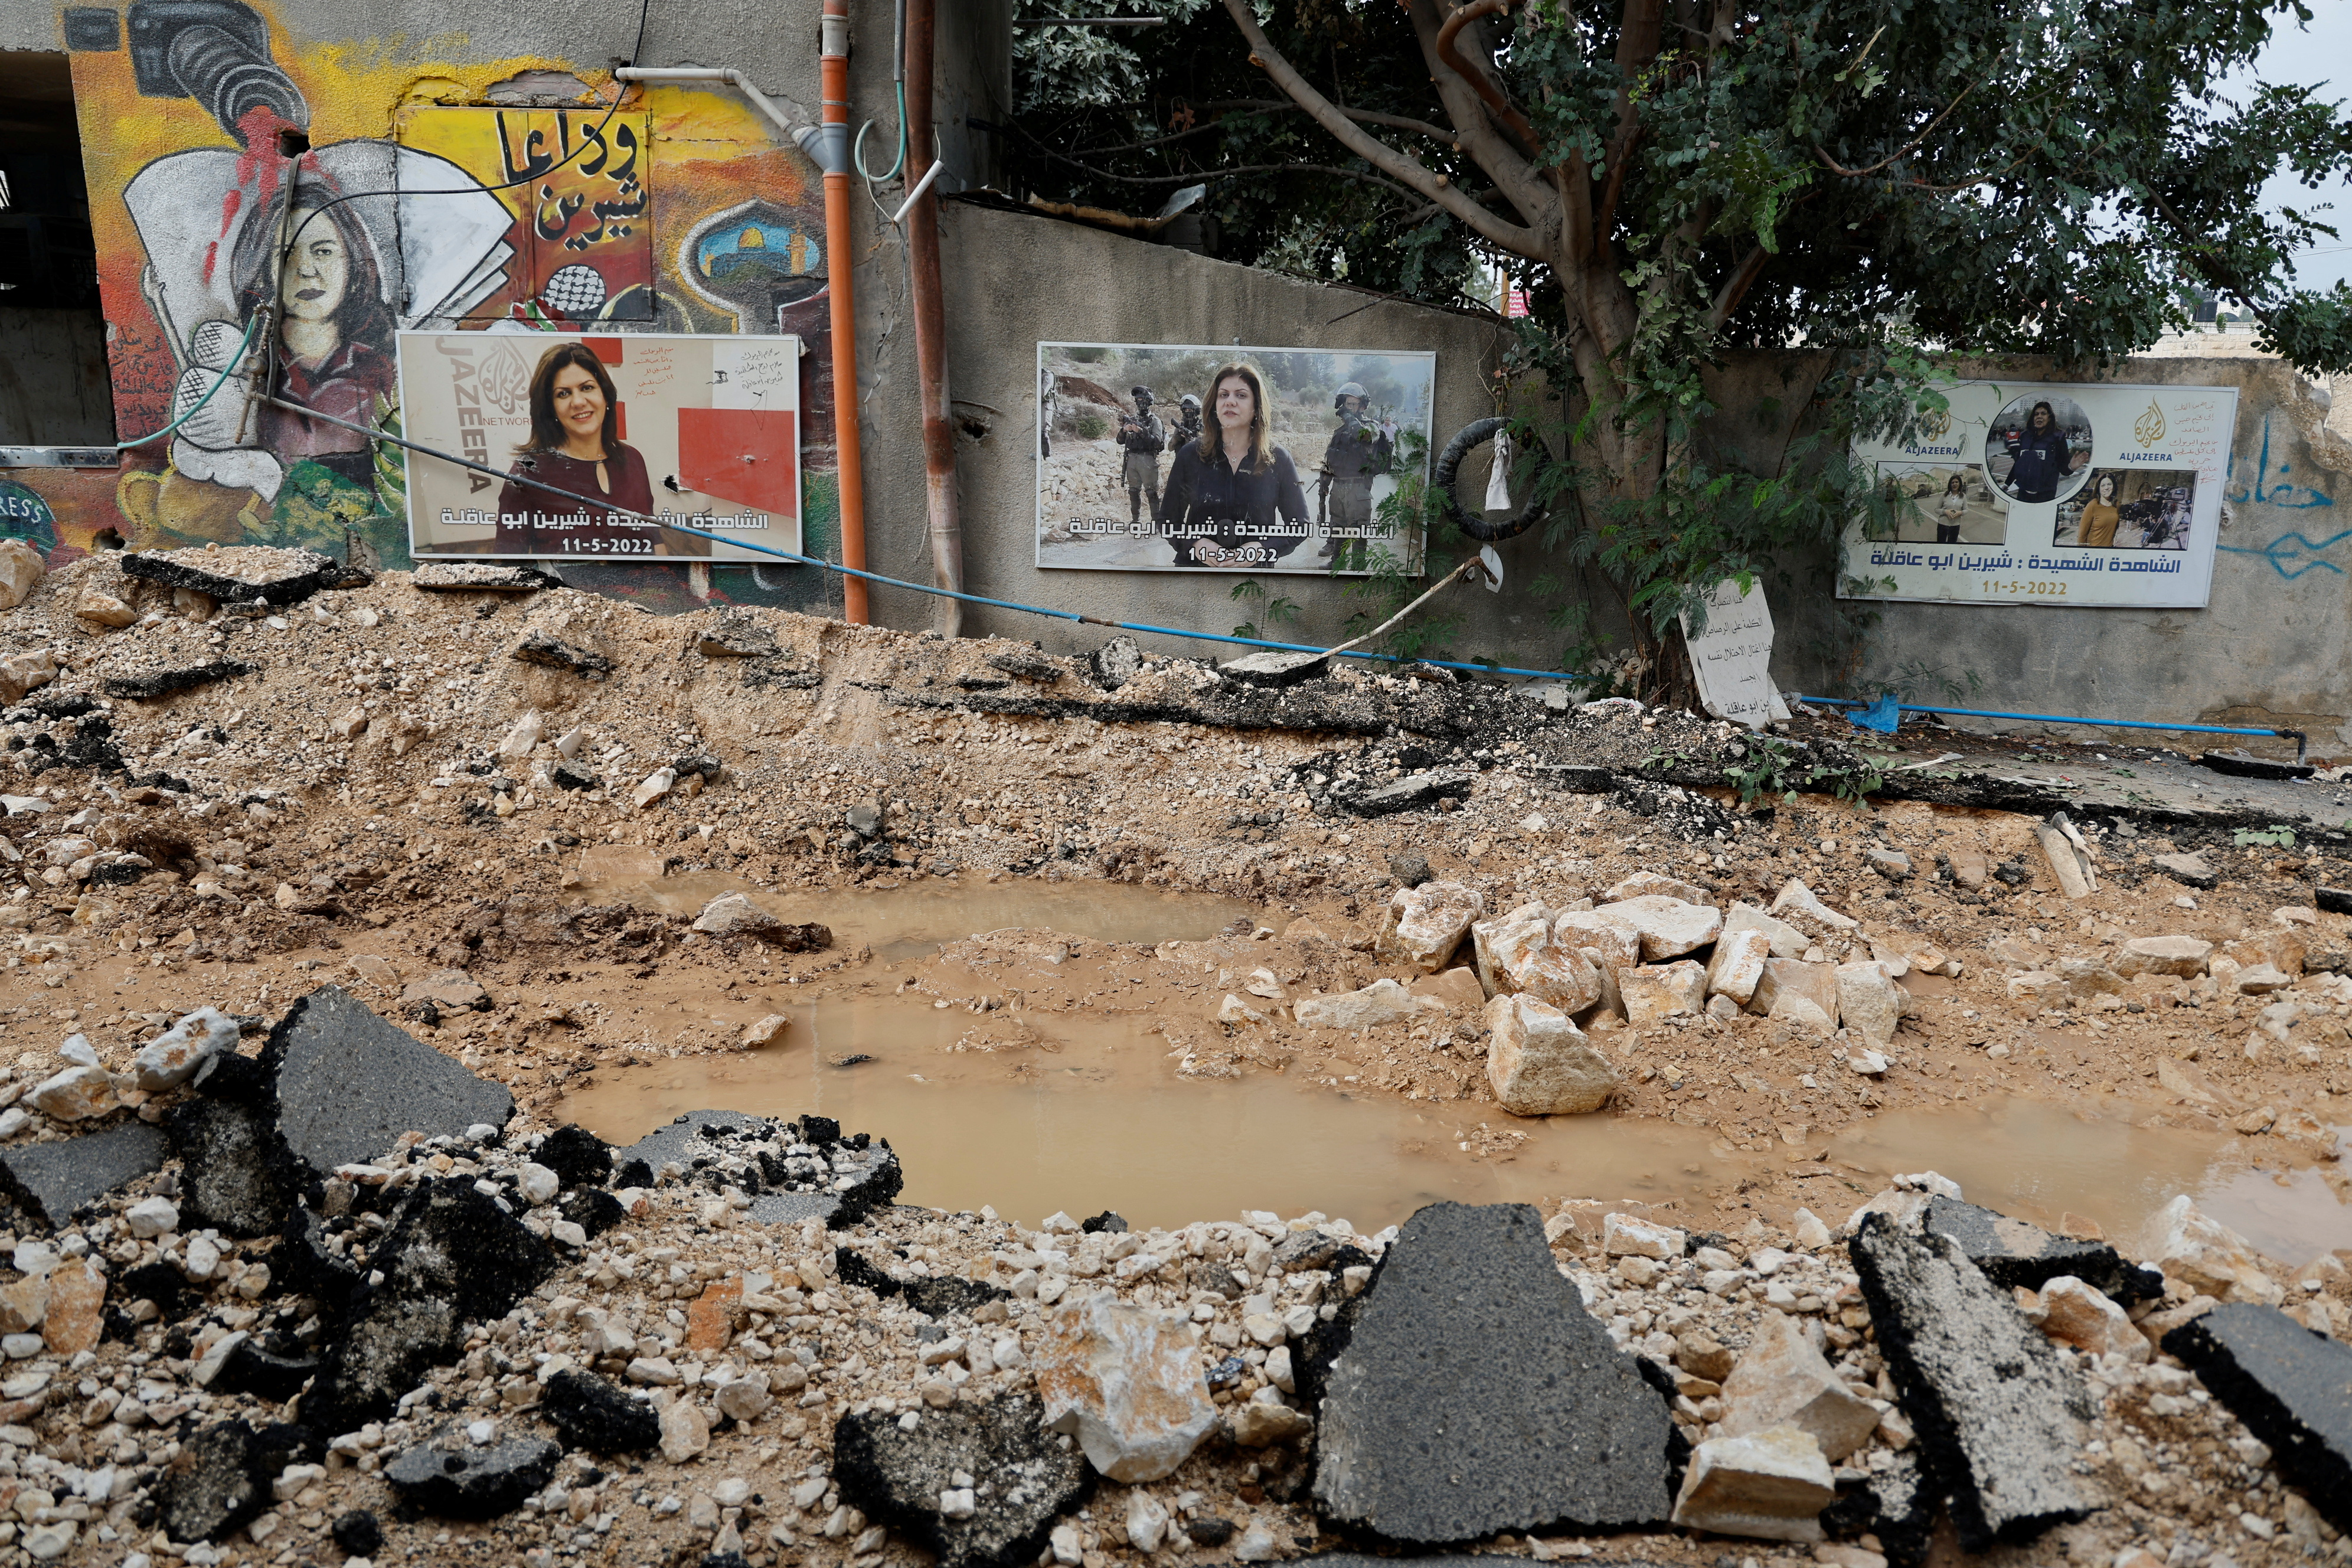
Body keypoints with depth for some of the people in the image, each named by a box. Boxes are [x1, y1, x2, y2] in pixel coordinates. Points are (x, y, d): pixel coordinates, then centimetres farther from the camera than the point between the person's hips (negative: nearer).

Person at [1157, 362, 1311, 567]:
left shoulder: (1278, 460, -4)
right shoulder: (1190, 455, -3)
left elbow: (1299, 526, 1)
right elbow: (1168, 521, 2)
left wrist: (1264, 549, -17)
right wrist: (1194, 544, -18)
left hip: (1256, 567, 0)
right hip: (1195, 566, 0)